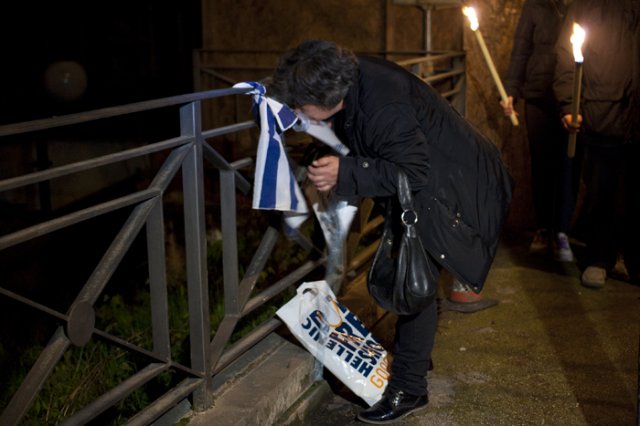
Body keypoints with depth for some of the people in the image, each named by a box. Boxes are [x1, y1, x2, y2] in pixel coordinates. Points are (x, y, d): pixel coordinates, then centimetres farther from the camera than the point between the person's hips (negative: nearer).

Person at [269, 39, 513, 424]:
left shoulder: (386, 110, -38)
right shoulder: (347, 75, -10)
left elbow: (414, 172, -31)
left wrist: (345, 173, -39)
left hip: (450, 186, -10)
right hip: (424, 173, 10)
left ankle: (409, 389, 2)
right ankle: (414, 356, 37)